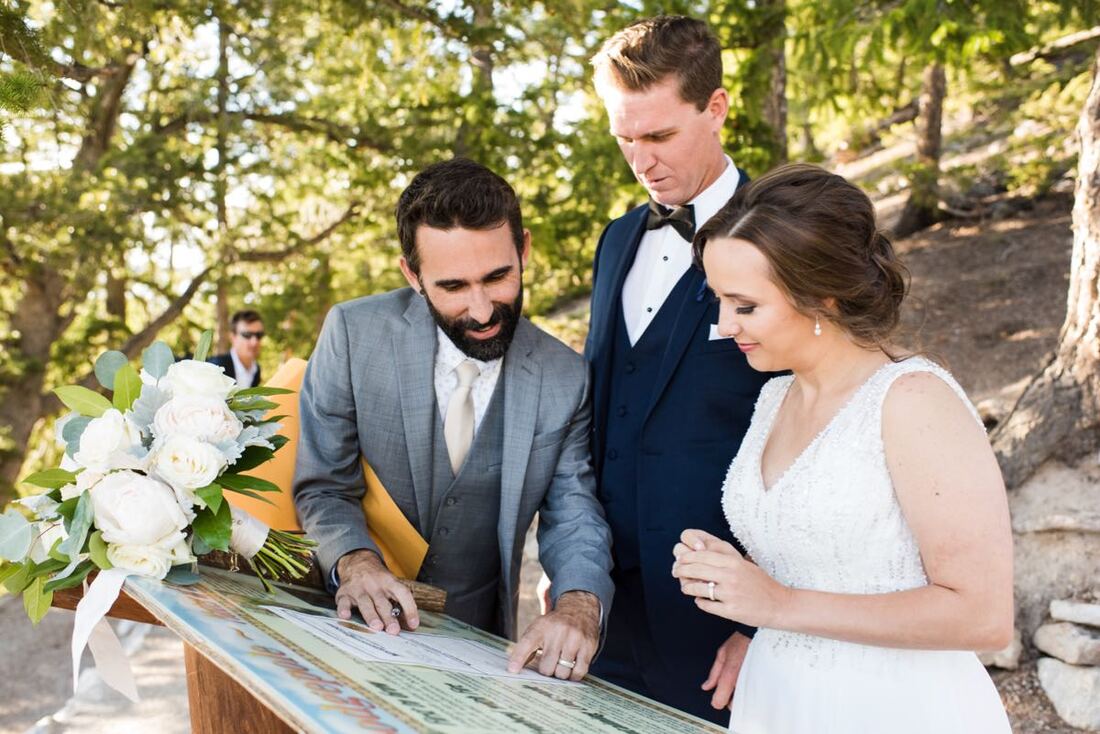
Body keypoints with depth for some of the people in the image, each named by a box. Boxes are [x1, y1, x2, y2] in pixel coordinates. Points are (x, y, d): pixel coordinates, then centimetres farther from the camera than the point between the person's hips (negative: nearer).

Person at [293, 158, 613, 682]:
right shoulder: (353, 333, -11)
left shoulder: (564, 378, -7)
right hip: (365, 623, -4)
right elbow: (322, 487, -5)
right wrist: (356, 561, -25)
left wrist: (579, 605, -27)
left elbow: (572, 517, -6)